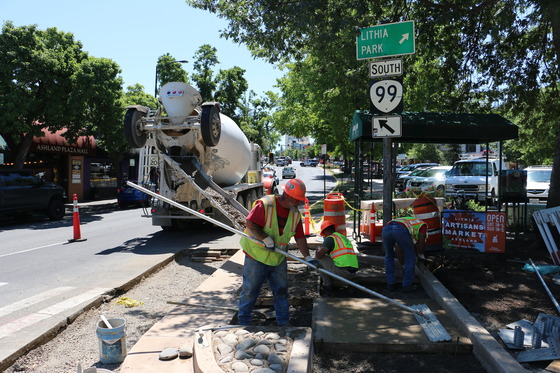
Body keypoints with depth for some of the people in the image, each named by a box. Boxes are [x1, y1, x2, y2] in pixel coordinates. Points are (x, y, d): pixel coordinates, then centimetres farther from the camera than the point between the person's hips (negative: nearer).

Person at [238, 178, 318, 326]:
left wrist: (308, 257, -5)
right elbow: (250, 223, -23)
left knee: (281, 290, 12)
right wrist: (266, 239, -24)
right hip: (256, 256, -6)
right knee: (250, 290, 5)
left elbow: (300, 237, 3)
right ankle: (244, 322, 22)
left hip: (278, 259, 6)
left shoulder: (295, 214, 1)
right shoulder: (265, 205, -19)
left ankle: (284, 322, 26)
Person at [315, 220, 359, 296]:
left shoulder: (330, 238, -3)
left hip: (342, 271, -9)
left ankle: (327, 286, 6)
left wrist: (319, 249, 10)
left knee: (320, 258, 6)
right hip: (352, 273, 9)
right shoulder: (344, 237, 23)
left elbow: (319, 255, -14)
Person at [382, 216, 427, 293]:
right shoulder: (423, 225, 32)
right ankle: (407, 286, 23)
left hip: (386, 229, 6)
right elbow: (420, 246, 22)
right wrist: (421, 253, 44)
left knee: (389, 256, 30)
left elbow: (398, 250, 47)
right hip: (401, 230, -6)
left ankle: (390, 284, 30)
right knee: (410, 258, 18)